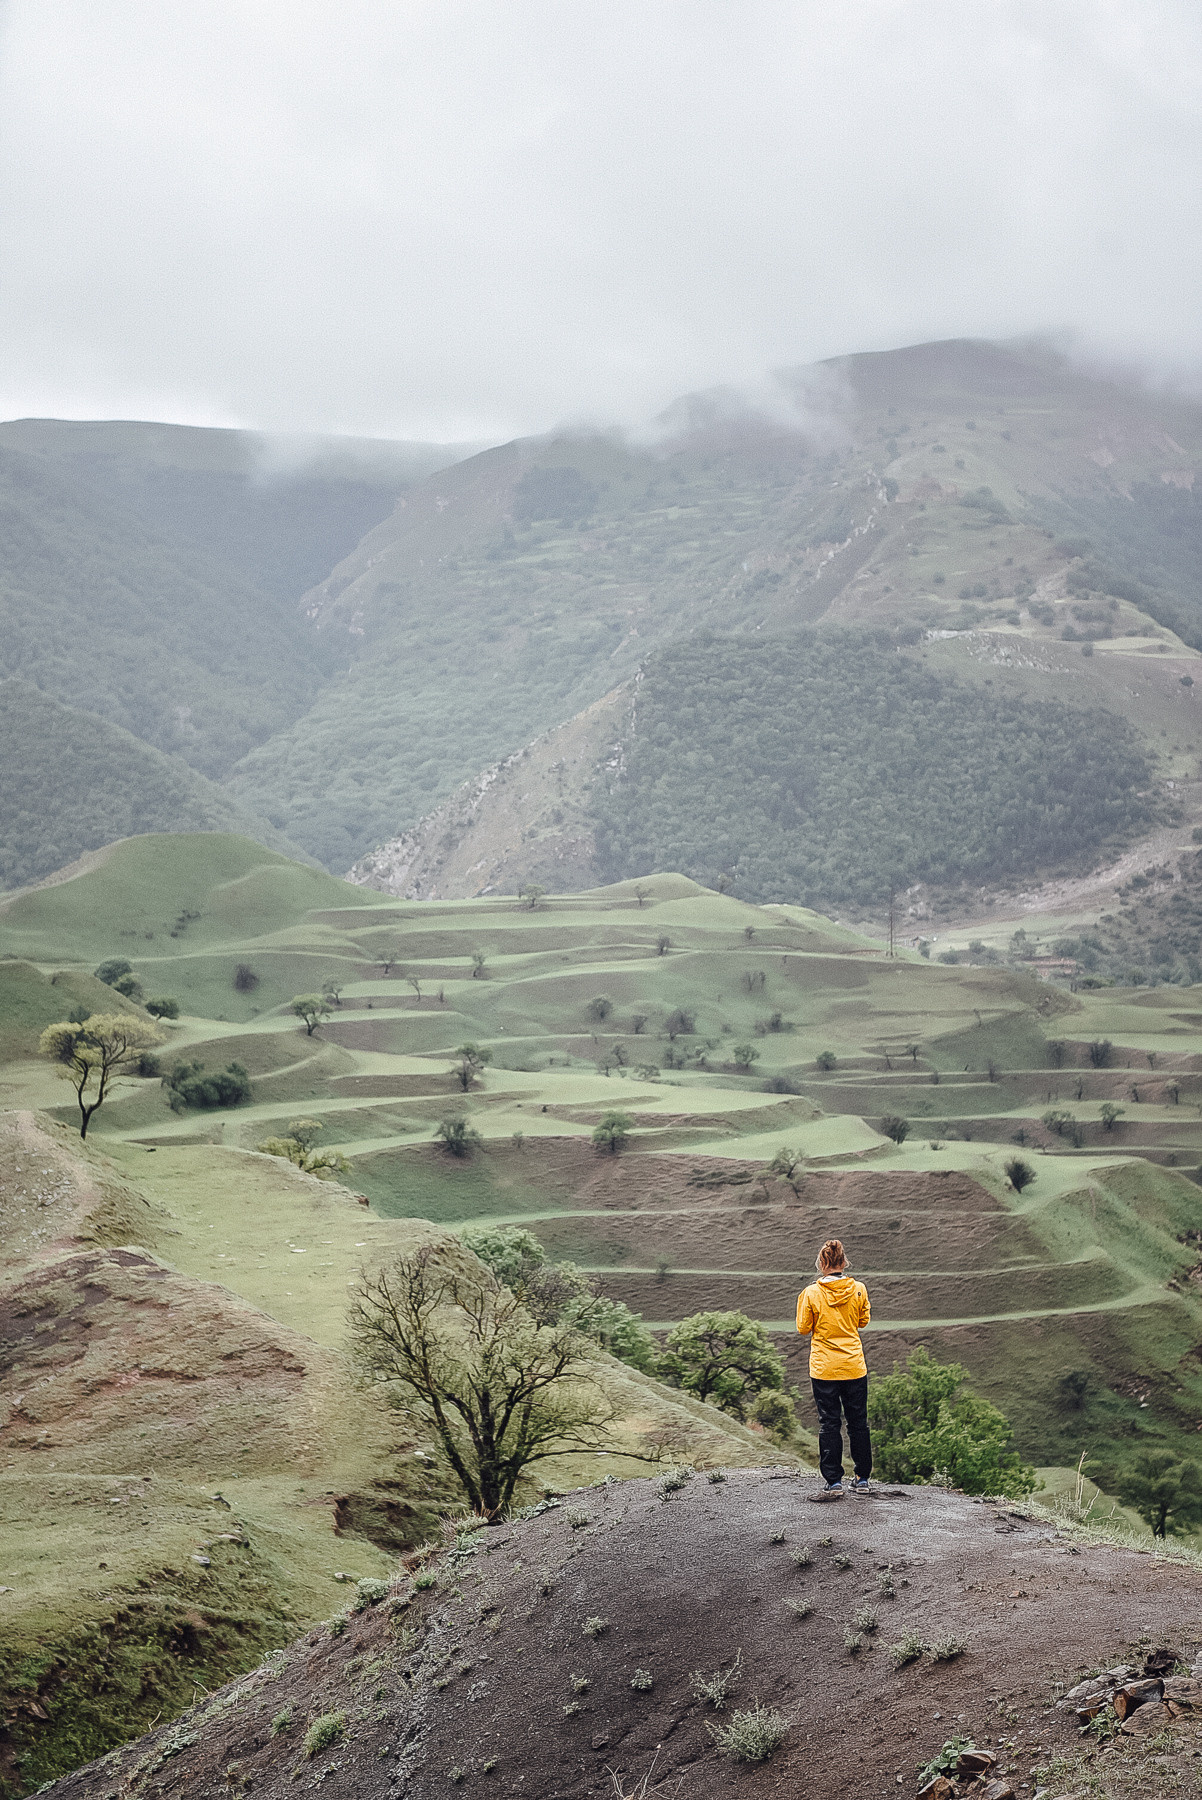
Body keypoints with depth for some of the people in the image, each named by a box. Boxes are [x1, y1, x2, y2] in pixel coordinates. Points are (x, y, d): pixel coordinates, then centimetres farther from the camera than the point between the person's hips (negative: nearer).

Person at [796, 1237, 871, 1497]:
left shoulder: (812, 1294, -11)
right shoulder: (858, 1289, -5)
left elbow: (804, 1329, -3)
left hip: (824, 1368, -2)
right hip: (854, 1366, 2)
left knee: (829, 1424, 5)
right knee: (858, 1422, 13)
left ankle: (833, 1481, 3)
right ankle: (862, 1478, 19)